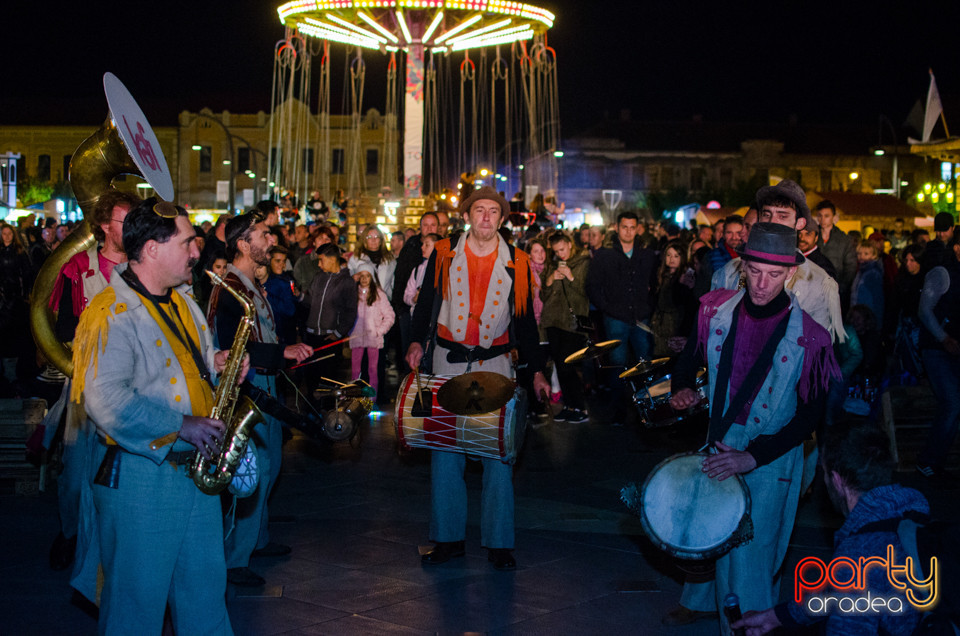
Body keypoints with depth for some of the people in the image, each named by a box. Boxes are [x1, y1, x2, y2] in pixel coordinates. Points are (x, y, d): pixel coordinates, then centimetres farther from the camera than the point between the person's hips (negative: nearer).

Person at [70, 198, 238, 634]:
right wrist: (180, 426, -23)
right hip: (137, 475, -8)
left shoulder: (182, 304, 12)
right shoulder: (112, 314, -17)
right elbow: (105, 401, -26)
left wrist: (214, 365, 4)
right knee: (138, 597, 3)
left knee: (205, 587, 16)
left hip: (194, 466, 8)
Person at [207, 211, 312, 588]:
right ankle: (234, 560, 2)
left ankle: (257, 539, 36)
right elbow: (232, 351, -27)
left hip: (265, 386, 11)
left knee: (269, 464, 20)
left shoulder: (253, 284, 13)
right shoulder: (229, 289, -20)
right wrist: (283, 353, -27)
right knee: (254, 472, -8)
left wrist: (289, 354, 17)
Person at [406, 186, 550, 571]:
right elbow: (425, 304, 9)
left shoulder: (516, 264, 3)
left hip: (495, 364, 0)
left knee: (499, 455, -1)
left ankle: (498, 543, 9)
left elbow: (525, 321, 9)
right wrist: (417, 341, -8)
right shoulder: (444, 255, 2)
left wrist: (536, 370, 2)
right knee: (444, 453, 3)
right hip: (448, 362, 1)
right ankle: (448, 539, 14)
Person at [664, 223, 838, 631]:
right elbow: (689, 360, 11)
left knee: (749, 552, -3)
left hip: (770, 460, -4)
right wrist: (682, 389, -12)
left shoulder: (807, 337, -17)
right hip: (718, 445, 4)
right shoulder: (717, 310, -5)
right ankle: (701, 601, 48)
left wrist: (752, 457, -23)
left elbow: (810, 414, -15)